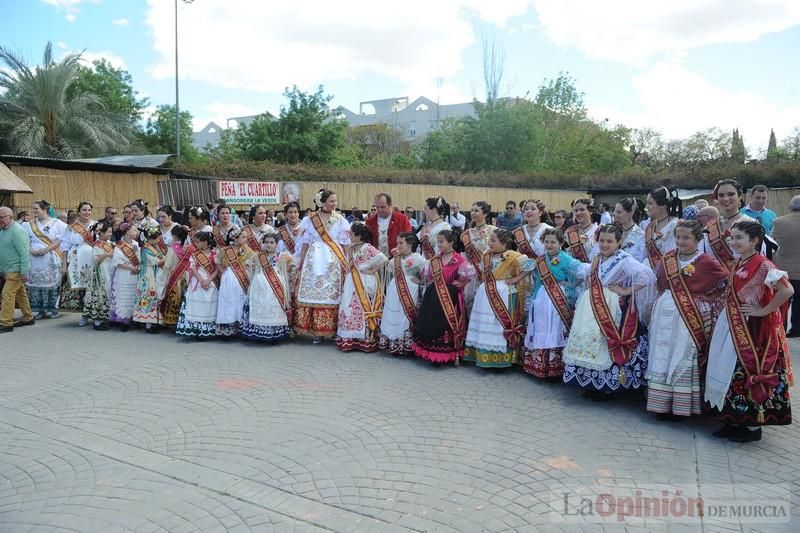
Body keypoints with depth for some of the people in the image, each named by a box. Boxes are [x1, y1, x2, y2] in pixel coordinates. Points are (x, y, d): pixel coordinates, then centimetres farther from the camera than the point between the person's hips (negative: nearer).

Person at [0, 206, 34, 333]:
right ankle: (28, 318, 24)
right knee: (20, 294, 15)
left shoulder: (17, 231, -17)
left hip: (15, 270, -9)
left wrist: (24, 272, -22)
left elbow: (24, 253, -20)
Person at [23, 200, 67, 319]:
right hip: (35, 260, 3)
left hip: (51, 260, -3)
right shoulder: (29, 225, 12)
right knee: (36, 283, 2)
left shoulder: (57, 223, 0)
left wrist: (46, 249, -16)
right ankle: (39, 309, 8)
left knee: (52, 283, -1)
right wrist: (31, 250, -11)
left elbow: (60, 240, -7)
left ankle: (52, 308, 8)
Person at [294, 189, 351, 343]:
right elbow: (305, 242, 8)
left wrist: (346, 261, -2)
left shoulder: (340, 219, 5)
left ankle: (331, 328, 5)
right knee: (314, 293, -1)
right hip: (315, 259, 1)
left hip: (334, 261, 0)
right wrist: (301, 262, 6)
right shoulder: (310, 219, 6)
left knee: (332, 293, -2)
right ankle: (316, 330, 4)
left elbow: (345, 243, 5)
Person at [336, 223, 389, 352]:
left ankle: (366, 339, 5)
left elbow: (383, 258, -28)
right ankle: (350, 338, 15)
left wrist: (368, 268, -18)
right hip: (353, 283, 8)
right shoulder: (352, 249, 11)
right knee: (350, 308, 9)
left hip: (365, 283, -8)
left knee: (364, 309, -2)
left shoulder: (367, 248, -16)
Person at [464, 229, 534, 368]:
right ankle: (485, 355, 19)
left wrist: (516, 278, -14)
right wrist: (486, 280, 7)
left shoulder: (512, 256, -13)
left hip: (504, 294, -7)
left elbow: (531, 265, -17)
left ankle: (502, 358, 6)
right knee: (485, 325, 10)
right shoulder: (487, 255, 7)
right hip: (486, 294, 7)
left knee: (502, 324, -2)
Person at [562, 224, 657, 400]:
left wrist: (627, 291, -19)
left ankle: (607, 386, 10)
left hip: (612, 311, -7)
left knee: (606, 344, -6)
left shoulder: (624, 259, -12)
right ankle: (592, 384, 21)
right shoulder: (597, 259, 11)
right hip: (593, 310, 7)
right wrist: (582, 304, 8)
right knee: (586, 337, 8)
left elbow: (647, 275, -25)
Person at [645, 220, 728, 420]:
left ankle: (681, 407, 14)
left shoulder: (705, 262, -6)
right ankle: (662, 404, 17)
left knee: (683, 359, 2)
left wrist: (706, 298, -8)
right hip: (664, 315, 5)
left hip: (688, 318, -5)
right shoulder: (667, 259, 8)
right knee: (661, 358, 7)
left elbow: (728, 280, -5)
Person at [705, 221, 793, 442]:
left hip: (754, 328, -8)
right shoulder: (739, 263, 8)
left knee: (750, 373, 1)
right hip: (734, 326, 8)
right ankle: (735, 421, 26)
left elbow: (787, 290, -26)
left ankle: (753, 426, 15)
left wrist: (764, 311, -19)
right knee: (732, 370, 13)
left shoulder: (762, 264, -17)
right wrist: (727, 298, 5)